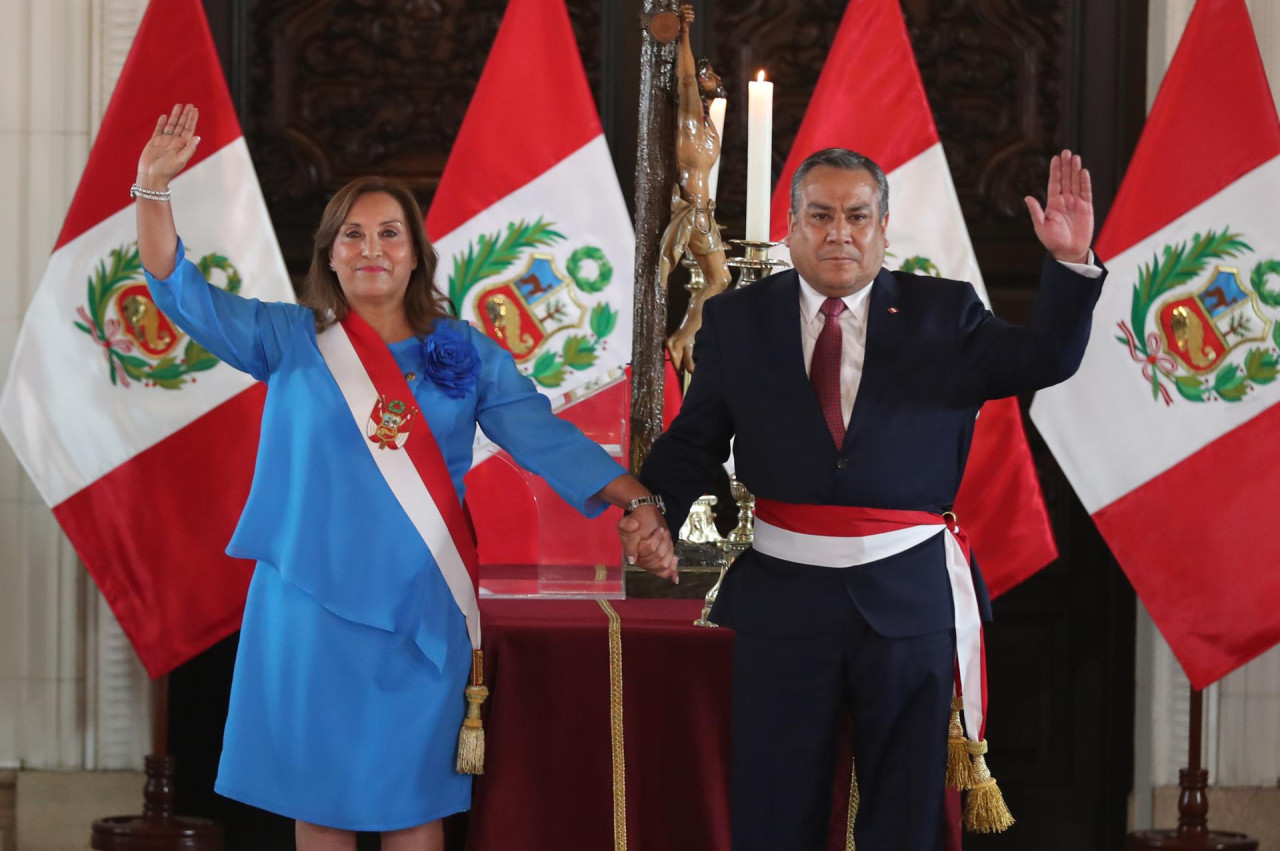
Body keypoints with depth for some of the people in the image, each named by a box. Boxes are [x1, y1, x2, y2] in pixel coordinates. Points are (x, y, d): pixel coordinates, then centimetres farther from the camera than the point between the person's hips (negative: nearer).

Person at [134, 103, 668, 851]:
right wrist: (155, 185, -15)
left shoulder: (463, 353, 5)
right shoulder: (292, 340, 3)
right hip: (315, 601, 0)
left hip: (424, 610, 1)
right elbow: (184, 293, -2)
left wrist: (635, 501, -9)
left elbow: (544, 437, 2)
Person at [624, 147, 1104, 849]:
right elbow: (694, 439, 5)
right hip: (783, 597, 0)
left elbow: (1045, 361, -4)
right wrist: (652, 509, -14)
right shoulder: (736, 321, 5)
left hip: (910, 598, 0)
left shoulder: (942, 312, 4)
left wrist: (1070, 264, -20)